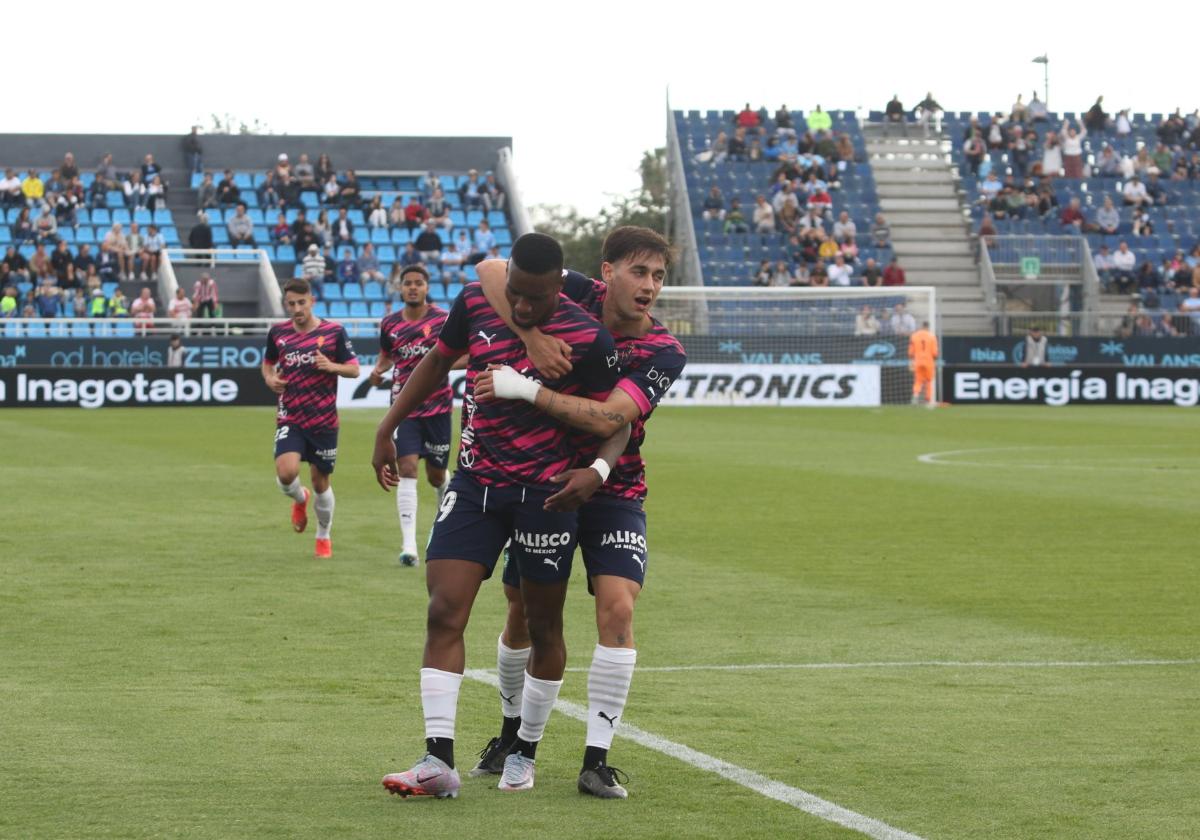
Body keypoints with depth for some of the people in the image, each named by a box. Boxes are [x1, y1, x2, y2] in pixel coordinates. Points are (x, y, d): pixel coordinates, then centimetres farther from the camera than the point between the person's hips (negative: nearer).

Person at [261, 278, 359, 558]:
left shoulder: (334, 331, -5)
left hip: (324, 420, -1)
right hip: (289, 419, 1)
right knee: (286, 473, -21)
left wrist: (331, 366, -20)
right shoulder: (278, 333, 2)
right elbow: (268, 363, 19)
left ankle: (324, 537, 31)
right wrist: (269, 378, -4)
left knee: (320, 482, 8)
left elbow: (354, 369, -1)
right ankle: (300, 498, 16)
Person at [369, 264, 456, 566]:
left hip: (437, 406, -1)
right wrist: (378, 371, -1)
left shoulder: (443, 320, -6)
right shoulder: (389, 324, 2)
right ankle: (409, 545, -18)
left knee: (436, 474, 9)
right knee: (407, 469, -13)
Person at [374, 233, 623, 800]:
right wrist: (388, 429, 13)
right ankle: (439, 761, -8)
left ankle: (524, 754, 25)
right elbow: (439, 360, 15)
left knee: (542, 626, 7)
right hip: (474, 483, 3)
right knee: (444, 614, -8)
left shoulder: (587, 339, -14)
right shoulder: (475, 303, -3)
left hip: (543, 493, -3)